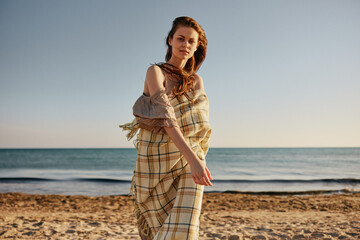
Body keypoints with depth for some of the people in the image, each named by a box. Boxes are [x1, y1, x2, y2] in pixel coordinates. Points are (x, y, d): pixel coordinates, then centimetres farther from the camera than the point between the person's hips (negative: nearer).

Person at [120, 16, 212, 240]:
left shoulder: (197, 81, 15)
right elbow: (166, 116, -16)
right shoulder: (155, 71, -1)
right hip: (158, 163, -3)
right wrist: (193, 158, -27)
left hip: (189, 163, 3)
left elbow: (200, 123, 3)